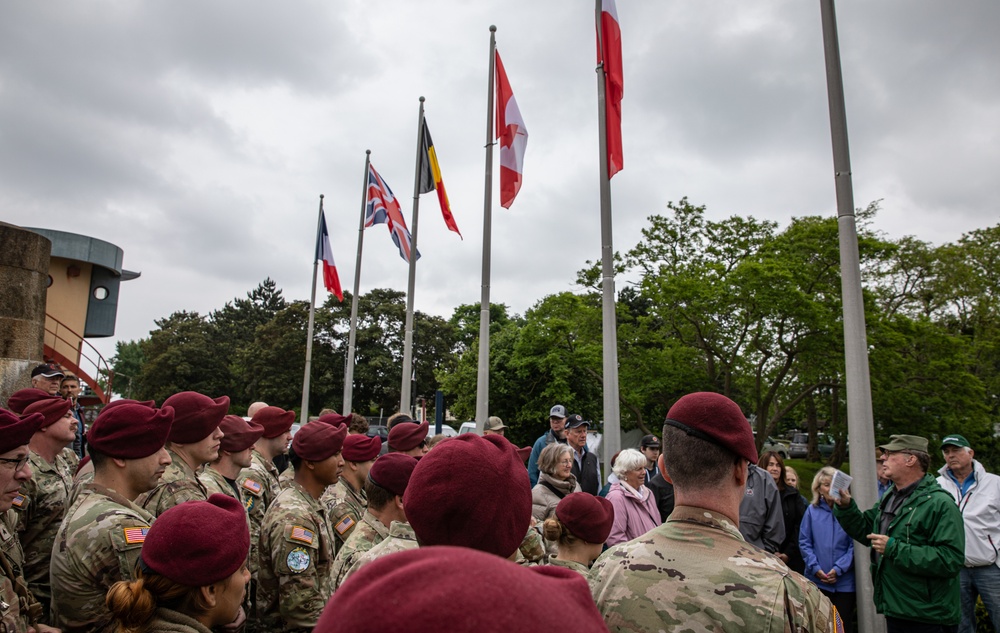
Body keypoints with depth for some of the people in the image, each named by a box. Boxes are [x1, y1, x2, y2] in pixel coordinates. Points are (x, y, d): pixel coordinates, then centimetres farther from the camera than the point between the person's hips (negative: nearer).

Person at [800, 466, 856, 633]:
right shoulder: (812, 510, 2)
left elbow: (854, 545, -8)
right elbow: (804, 542, 1)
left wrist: (838, 569, -14)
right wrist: (815, 568, -9)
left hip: (844, 581, -2)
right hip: (816, 580, 2)